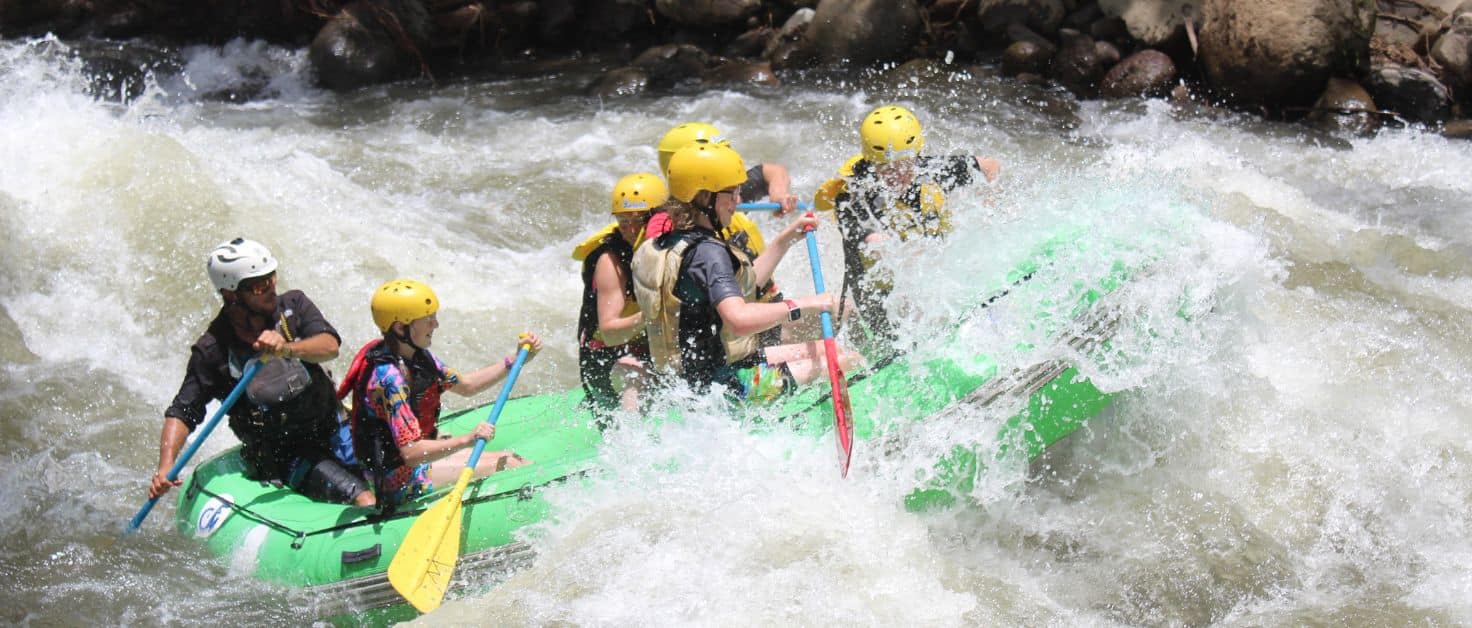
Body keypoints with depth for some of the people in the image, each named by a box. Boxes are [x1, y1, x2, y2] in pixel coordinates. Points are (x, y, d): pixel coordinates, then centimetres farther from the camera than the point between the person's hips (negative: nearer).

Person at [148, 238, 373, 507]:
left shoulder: (293, 306, -2)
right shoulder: (212, 350, -10)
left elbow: (330, 346, -18)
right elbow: (181, 412, -8)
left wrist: (288, 348, -39)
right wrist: (166, 467, -24)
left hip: (333, 430, 5)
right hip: (286, 455, -4)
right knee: (366, 503, -24)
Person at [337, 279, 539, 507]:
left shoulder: (416, 355, 1)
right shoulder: (389, 378, -28)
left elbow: (465, 385, 14)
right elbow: (412, 453, -33)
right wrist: (468, 440, -41)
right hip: (400, 480, -10)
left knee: (512, 460, 8)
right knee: (507, 464, -12)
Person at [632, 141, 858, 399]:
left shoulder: (668, 244, 10)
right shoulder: (707, 252, -22)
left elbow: (741, 285, 23)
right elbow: (740, 320, -37)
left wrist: (787, 238, 21)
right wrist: (801, 305, -25)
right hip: (726, 384, -11)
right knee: (849, 363, -9)